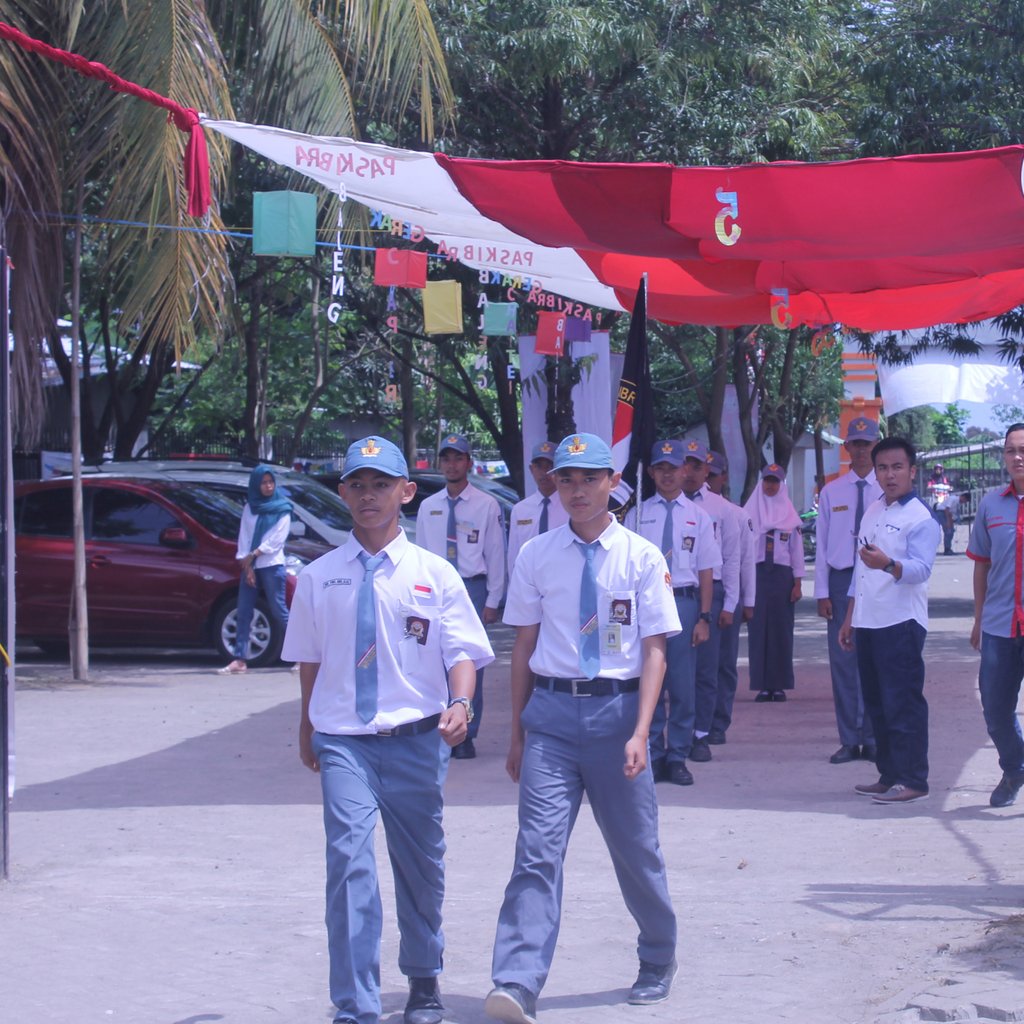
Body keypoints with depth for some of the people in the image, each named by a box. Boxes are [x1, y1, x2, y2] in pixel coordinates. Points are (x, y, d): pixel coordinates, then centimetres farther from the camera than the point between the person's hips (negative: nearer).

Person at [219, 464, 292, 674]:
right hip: (250, 566, 5)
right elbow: (244, 537, 6)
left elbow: (276, 540, -7)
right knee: (243, 612, 0)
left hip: (272, 565, -5)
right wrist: (247, 566, -4)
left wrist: (252, 556, -7)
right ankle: (240, 659, 0)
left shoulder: (282, 509, 0)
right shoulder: (249, 507, 11)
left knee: (279, 611, -6)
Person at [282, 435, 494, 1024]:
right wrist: (308, 726, 17)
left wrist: (461, 703, -22)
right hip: (343, 739, 0)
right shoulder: (319, 577, 4)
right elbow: (309, 658, 13)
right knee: (350, 859, -15)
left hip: (415, 738, 1)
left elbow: (462, 651, -4)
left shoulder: (434, 574, 1)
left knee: (420, 864, 14)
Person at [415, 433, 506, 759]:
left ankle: (467, 737, 7)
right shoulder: (428, 507, 10)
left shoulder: (486, 505, -1)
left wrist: (492, 601, -6)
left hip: (473, 588, -3)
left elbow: (496, 554, -2)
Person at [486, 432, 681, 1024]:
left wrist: (640, 732, -12)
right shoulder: (537, 557, 4)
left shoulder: (642, 558, -1)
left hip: (616, 709, 0)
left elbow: (655, 649, -3)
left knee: (636, 847, 12)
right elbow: (524, 647, 10)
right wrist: (518, 731, 10)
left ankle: (658, 961, 35)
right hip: (551, 713, 1)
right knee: (538, 850, -9)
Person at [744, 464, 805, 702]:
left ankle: (779, 685, 3)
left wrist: (798, 582, 2)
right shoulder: (749, 512, 6)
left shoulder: (790, 515, 8)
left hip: (782, 573, 0)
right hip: (756, 573, 0)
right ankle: (762, 685, -1)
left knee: (781, 630, -1)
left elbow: (797, 549, 8)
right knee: (758, 629, -3)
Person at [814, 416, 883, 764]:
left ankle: (873, 739, 11)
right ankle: (849, 740, 10)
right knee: (843, 660, 3)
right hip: (841, 579, 2)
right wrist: (822, 592, 2)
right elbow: (821, 544, 7)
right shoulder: (831, 492, 7)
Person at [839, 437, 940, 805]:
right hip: (867, 623, 8)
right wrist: (849, 618, 21)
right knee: (877, 704, 12)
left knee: (903, 704, -8)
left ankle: (912, 781, -5)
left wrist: (888, 564, -44)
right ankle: (889, 775, 20)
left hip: (900, 623, -8)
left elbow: (921, 568, -24)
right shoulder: (873, 511, 15)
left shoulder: (920, 519, -10)